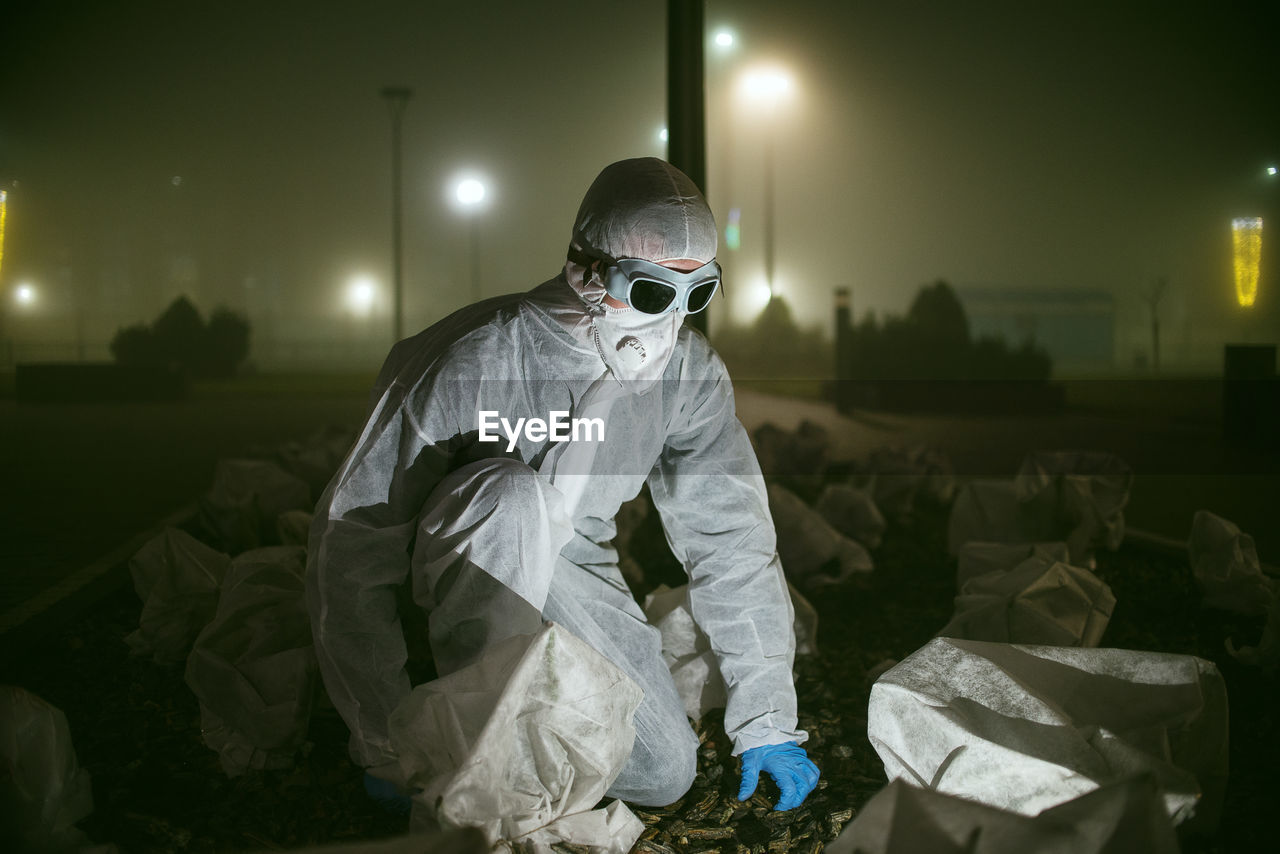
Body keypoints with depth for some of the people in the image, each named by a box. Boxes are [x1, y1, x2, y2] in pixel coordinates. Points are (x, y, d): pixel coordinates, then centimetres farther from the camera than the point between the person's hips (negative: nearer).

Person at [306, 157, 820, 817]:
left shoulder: (691, 373, -15)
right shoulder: (473, 361, -31)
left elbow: (733, 541, -6)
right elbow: (352, 542, -27)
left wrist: (765, 721, -6)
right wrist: (384, 746, -25)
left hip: (575, 564, 4)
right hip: (461, 563, -4)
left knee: (663, 774, -9)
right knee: (512, 493, -38)